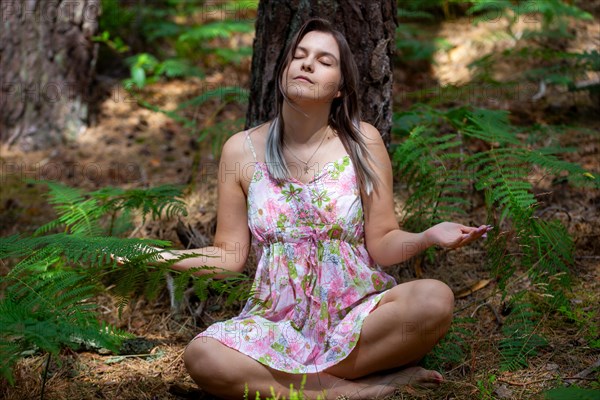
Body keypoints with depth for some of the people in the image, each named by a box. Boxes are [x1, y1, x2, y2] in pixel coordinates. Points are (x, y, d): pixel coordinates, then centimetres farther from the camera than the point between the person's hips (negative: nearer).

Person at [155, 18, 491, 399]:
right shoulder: (242, 150, 2)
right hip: (279, 322, 0)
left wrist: (429, 236, -21)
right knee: (202, 356, -31)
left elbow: (383, 245, -1)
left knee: (435, 299, -31)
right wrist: (164, 256, -9)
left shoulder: (363, 142, -1)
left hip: (359, 317, 0)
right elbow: (230, 255, 5)